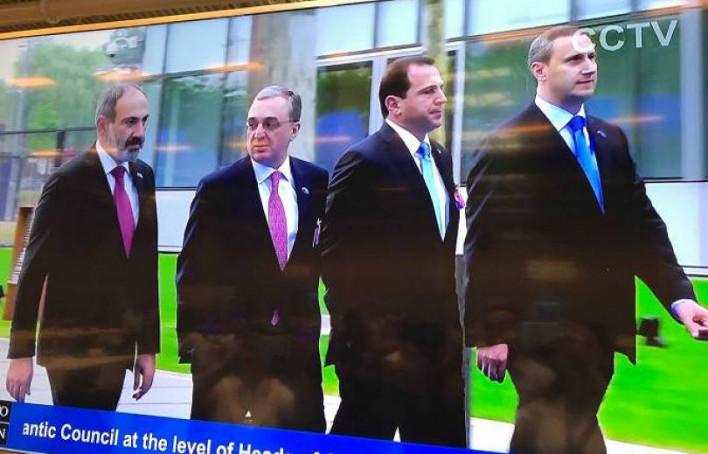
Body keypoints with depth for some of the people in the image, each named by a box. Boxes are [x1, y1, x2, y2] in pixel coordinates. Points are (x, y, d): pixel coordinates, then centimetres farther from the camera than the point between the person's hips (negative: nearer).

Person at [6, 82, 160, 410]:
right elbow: (34, 268, -9)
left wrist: (148, 345, 8)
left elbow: (146, 266, 8)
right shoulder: (68, 182, -10)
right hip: (72, 345, -5)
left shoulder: (144, 177, 6)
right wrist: (21, 353, -10)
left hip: (118, 345, 5)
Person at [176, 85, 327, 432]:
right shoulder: (218, 188, -4)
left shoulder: (316, 182, 3)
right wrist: (190, 339, -4)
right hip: (227, 340, -2)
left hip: (296, 338, 3)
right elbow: (192, 270, -3)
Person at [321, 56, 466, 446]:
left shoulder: (440, 158, 13)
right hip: (381, 343, -7)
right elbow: (336, 255, -15)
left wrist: (449, 321, 9)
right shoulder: (364, 161, -12)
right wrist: (362, 332, -15)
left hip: (436, 340, 7)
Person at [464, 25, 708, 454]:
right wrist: (488, 333, -10)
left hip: (600, 327, 6)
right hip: (543, 329, -6)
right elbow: (484, 245, -9)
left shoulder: (612, 139, 13)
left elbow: (642, 224, 13)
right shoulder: (507, 145, -7)